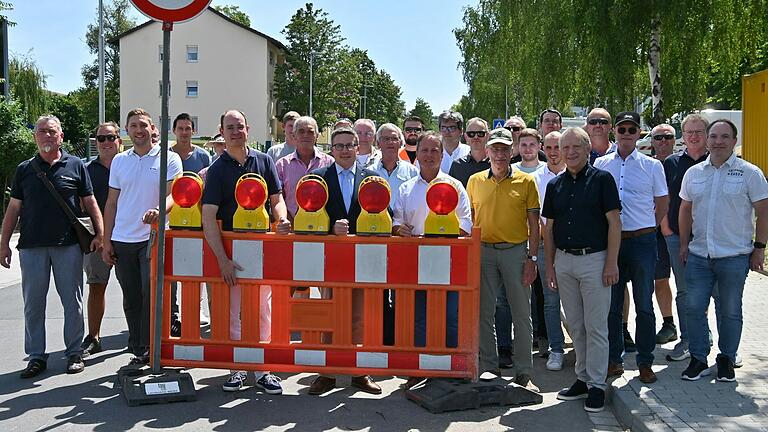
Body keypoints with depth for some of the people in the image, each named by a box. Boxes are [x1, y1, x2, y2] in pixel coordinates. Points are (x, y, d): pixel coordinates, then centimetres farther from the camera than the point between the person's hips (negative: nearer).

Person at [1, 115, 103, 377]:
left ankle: (74, 353, 16)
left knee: (73, 301, 5)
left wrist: (99, 233, -6)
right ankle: (36, 356, 16)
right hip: (31, 246, 2)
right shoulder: (24, 169, 10)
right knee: (33, 303, 6)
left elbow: (90, 202, 5)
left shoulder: (75, 166, 5)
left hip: (68, 245, -2)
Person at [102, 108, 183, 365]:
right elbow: (111, 202, 14)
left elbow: (174, 195, -9)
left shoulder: (169, 158, 1)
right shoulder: (119, 160, 13)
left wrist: (159, 210, -32)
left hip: (153, 238, -4)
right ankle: (138, 350, 19)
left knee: (151, 295, -6)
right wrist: (107, 241, 9)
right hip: (122, 240, 4)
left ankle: (148, 349, 4)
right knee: (131, 299, 9)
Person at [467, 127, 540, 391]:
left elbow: (533, 223, 1)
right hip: (483, 251, 2)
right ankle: (488, 367, 17)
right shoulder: (475, 181, 8)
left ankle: (524, 373, 10)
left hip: (516, 251, -2)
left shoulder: (525, 182, 2)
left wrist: (531, 258, -6)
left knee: (522, 314, 2)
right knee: (484, 312, 6)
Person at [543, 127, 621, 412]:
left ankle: (596, 384, 8)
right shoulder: (555, 185, 11)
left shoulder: (602, 179, -3)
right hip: (564, 261, 5)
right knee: (575, 325, 11)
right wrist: (549, 266, 9)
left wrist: (612, 262, -12)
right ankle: (582, 378, 22)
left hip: (594, 259, -5)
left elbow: (614, 222, -6)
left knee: (595, 326, -1)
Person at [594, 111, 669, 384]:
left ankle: (645, 362, 14)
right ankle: (614, 359, 19)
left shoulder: (652, 166, 2)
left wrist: (646, 228, 10)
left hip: (642, 241, -1)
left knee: (644, 306, 5)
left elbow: (662, 203, 11)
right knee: (612, 305, 8)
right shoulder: (601, 164, 5)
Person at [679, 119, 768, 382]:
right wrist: (684, 244, 12)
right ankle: (698, 359, 18)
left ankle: (726, 359, 23)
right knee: (693, 308, 4)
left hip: (734, 256, -3)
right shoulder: (693, 173, 7)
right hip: (698, 255, 3)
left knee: (730, 311, 8)